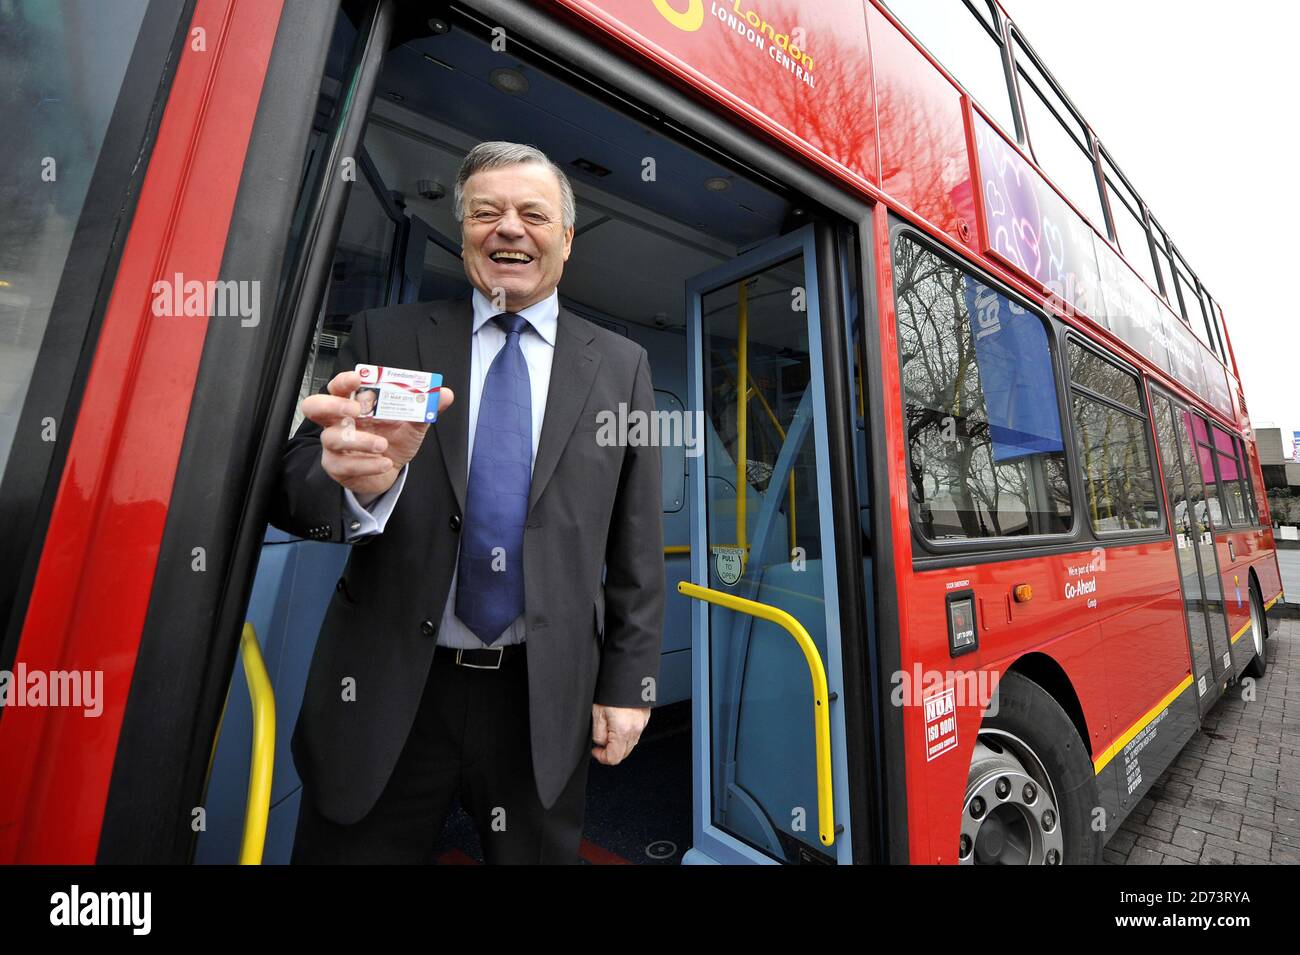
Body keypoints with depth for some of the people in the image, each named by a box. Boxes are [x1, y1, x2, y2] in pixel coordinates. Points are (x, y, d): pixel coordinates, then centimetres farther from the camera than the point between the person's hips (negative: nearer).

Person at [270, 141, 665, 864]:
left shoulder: (621, 365, 0)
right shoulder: (385, 338, 1)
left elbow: (638, 546, 0)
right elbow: (292, 496, -5)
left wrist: (630, 682, -1)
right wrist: (359, 480, -28)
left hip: (546, 701, 1)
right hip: (387, 694, 1)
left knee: (536, 853, 19)